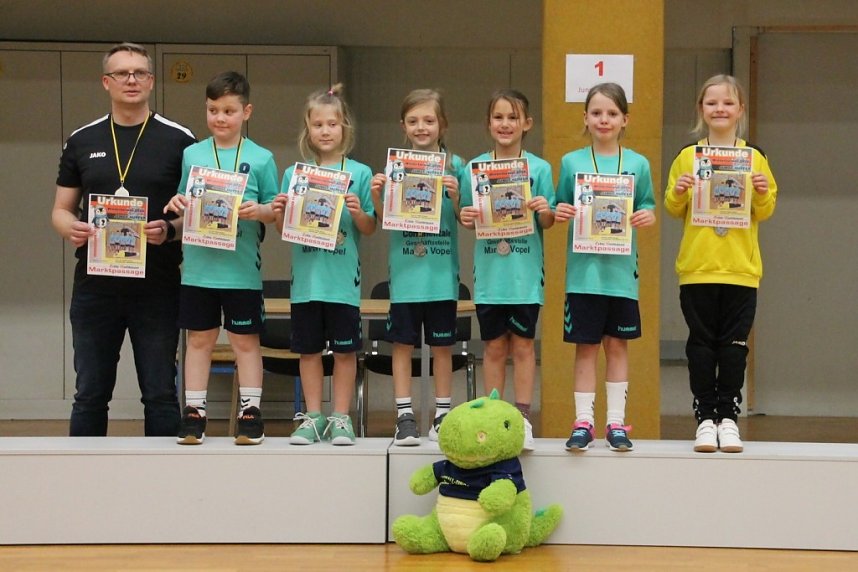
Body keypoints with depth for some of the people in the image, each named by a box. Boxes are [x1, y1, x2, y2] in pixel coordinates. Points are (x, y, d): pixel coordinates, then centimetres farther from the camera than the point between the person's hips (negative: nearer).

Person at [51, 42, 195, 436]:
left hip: (157, 285, -2)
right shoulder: (82, 141, 9)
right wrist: (71, 229, -11)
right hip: (95, 283, 2)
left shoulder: (179, 141, 2)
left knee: (160, 395, 3)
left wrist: (169, 230, -18)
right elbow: (61, 210, 12)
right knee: (90, 394, 7)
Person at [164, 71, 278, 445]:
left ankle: (250, 412, 13)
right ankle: (194, 413, 15)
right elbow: (182, 206, 13)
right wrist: (176, 206, -9)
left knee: (245, 340, 5)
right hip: (198, 266, 2)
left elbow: (275, 210, 1)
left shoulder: (261, 159, 0)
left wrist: (260, 211, -19)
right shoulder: (192, 154, 7)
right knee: (199, 339, 8)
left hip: (242, 269, -2)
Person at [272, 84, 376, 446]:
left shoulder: (359, 174, 1)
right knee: (308, 348, 8)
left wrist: (358, 213, -18)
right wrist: (279, 213, -10)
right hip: (306, 276, 2)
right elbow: (285, 231, 10)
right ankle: (312, 417, 17)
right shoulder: (294, 174, 6)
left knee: (345, 349, 3)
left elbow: (370, 230, 2)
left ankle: (340, 418, 13)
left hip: (343, 277, -2)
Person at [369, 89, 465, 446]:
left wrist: (455, 195, -17)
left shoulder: (455, 165, 2)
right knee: (403, 343, 3)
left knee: (442, 345, 8)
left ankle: (442, 415, 17)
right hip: (405, 270, 0)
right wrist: (376, 195, -13)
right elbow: (385, 220, 5)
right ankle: (404, 416, 9)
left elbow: (464, 220, 1)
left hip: (442, 271, 0)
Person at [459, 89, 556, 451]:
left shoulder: (539, 168, 0)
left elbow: (547, 224, 2)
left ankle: (523, 418, 9)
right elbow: (468, 219, 8)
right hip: (489, 271, 1)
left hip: (525, 272, -1)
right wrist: (465, 218, -13)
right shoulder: (475, 168, 4)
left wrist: (545, 211, -19)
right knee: (494, 345, 7)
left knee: (523, 343, 4)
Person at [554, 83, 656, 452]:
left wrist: (648, 216, -12)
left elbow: (647, 206, 10)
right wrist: (560, 212, -12)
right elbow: (561, 208, 9)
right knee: (586, 346, 2)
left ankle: (616, 422, 12)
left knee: (617, 344, 6)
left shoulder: (638, 164, 5)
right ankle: (583, 421, 8)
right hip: (584, 268, -1)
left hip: (621, 268, 1)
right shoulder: (571, 162, 4)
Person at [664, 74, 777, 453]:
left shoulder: (754, 158, 6)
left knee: (734, 345, 2)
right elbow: (674, 210, 7)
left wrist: (763, 192, -13)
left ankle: (728, 416, 10)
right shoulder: (687, 157, 4)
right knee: (701, 344, 3)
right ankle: (705, 418, 9)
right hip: (697, 267, 0)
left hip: (741, 269, 0)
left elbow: (764, 212, 7)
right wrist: (678, 192, -13)